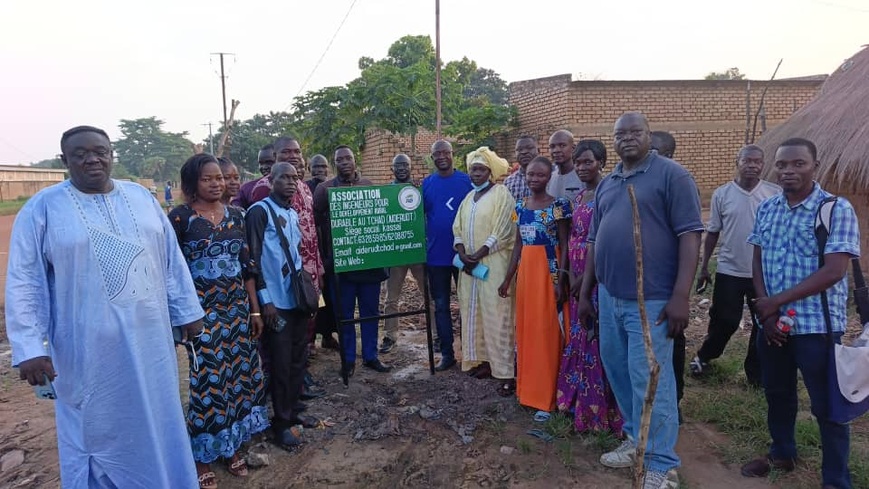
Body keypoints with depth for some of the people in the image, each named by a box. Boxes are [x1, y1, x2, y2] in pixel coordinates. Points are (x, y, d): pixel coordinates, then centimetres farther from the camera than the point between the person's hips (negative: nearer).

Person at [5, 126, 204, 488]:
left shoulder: (141, 197, 5)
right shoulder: (43, 208, -5)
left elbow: (172, 260, 7)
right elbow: (24, 282, -6)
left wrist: (187, 311, 7)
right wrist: (29, 347, -13)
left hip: (149, 339, 3)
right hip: (90, 348, -3)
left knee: (157, 423, 17)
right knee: (100, 431, 12)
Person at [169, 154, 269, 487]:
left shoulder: (235, 215, 7)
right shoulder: (180, 217, -7)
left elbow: (247, 266, 9)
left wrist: (255, 309, 9)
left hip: (237, 307, 5)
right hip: (201, 310, -5)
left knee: (238, 375, 10)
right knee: (207, 380, 2)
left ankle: (232, 446, 29)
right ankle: (203, 458, 20)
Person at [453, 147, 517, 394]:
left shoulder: (501, 193, -5)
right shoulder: (469, 197, 16)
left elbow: (501, 232, -13)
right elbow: (458, 228, 12)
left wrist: (478, 256, -15)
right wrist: (463, 253, -6)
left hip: (494, 264, -7)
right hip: (469, 264, 7)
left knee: (496, 316, -7)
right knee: (473, 313, 9)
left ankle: (506, 371, -3)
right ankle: (481, 360, 21)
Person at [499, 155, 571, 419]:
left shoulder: (558, 205, -7)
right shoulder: (520, 206, 10)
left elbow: (564, 245, -8)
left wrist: (561, 281, -15)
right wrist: (508, 278, 12)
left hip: (549, 272, -6)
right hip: (525, 272, 6)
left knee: (547, 333, 0)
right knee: (526, 330, 13)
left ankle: (546, 398, 11)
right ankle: (528, 389, 27)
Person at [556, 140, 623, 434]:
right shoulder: (579, 197, 14)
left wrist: (585, 276, -14)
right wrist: (572, 275, 6)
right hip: (578, 279, 8)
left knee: (597, 340, -1)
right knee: (579, 340, 14)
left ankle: (600, 408, 12)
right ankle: (580, 402, 28)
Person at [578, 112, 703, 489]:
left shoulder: (671, 174, -5)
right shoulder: (606, 184, 15)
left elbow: (689, 235, -11)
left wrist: (680, 295, -17)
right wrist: (585, 293, 16)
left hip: (651, 299, -7)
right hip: (609, 296, 7)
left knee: (649, 381, -1)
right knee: (618, 371, 16)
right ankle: (637, 438, 37)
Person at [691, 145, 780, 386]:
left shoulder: (775, 194, -2)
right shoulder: (722, 194, -3)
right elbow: (712, 232, 3)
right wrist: (704, 267, 2)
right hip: (729, 271, -1)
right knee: (724, 321, 6)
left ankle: (756, 370, 26)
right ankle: (704, 356, 30)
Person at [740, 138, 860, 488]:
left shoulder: (837, 209, -11)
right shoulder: (766, 208, 5)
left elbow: (834, 271, -18)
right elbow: (757, 262, 6)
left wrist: (777, 301, -17)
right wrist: (766, 310, -6)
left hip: (817, 325, -5)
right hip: (772, 322, 5)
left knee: (827, 404, 6)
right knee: (777, 393, 19)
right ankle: (782, 454, 40)